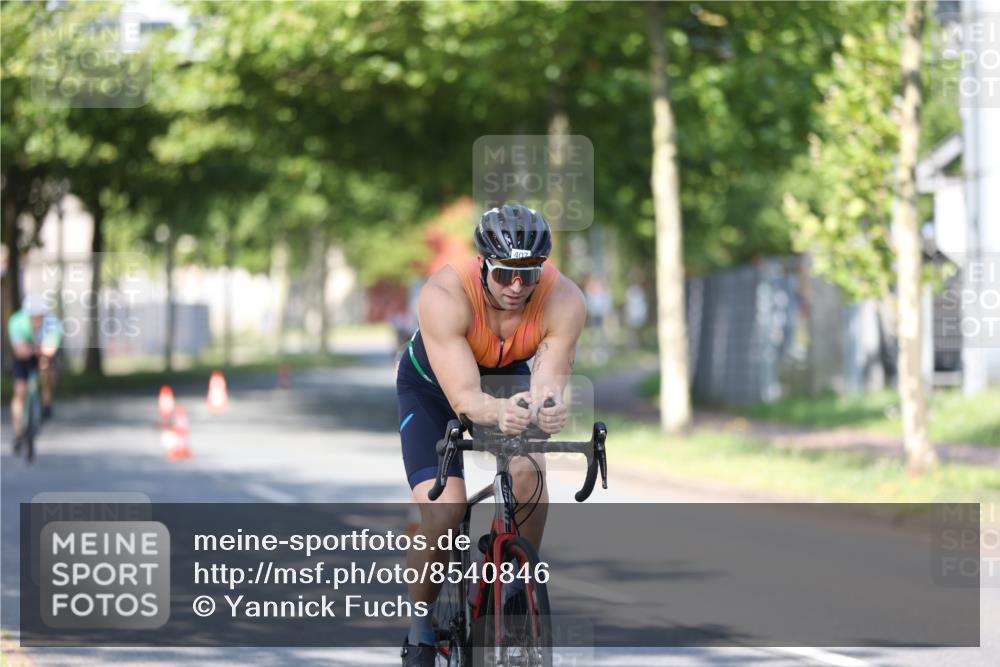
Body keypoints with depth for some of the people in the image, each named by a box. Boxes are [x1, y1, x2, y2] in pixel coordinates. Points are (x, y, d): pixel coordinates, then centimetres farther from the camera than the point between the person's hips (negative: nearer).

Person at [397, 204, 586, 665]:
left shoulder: (565, 302, -31)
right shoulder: (444, 296, -38)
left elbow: (548, 380, -37)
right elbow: (464, 397, -44)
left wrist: (546, 407, -62)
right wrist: (498, 413, -65)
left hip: (508, 378, 2)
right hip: (433, 386, -2)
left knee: (528, 472, -27)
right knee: (443, 510, -20)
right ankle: (420, 622, 3)